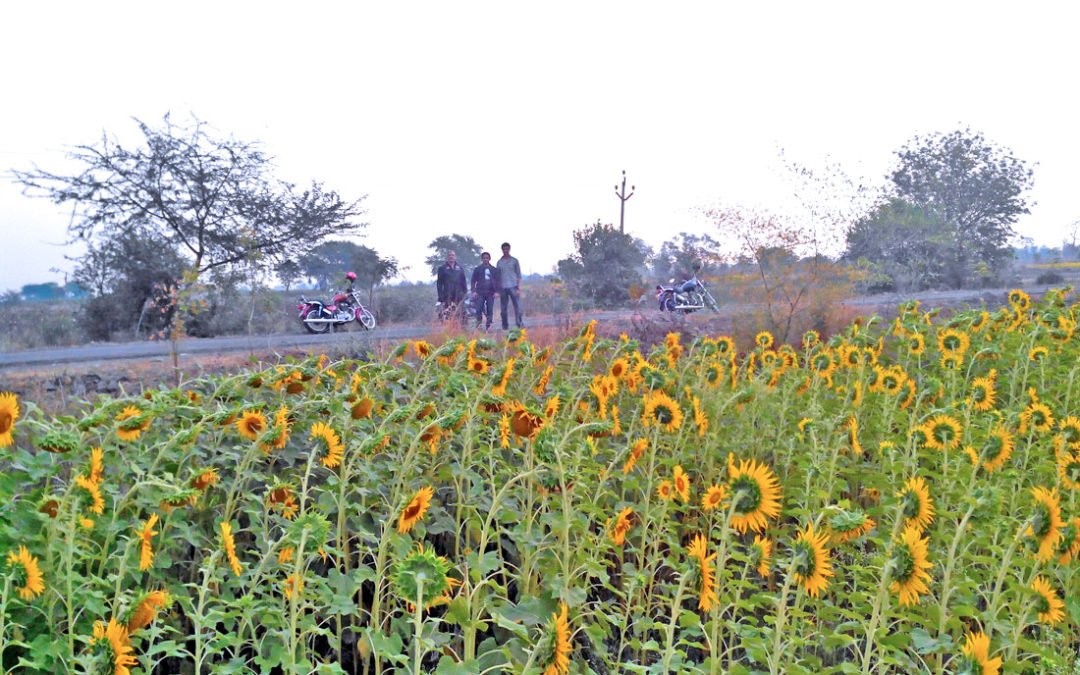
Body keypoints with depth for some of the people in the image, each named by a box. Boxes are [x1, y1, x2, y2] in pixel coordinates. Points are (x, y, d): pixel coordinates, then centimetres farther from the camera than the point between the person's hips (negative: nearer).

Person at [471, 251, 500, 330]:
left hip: (490, 293, 1)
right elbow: (473, 281, 7)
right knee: (479, 309, -9)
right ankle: (478, 323, -1)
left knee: (490, 310, 0)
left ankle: (488, 325, 5)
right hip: (480, 293, -1)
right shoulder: (477, 269, 8)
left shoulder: (494, 269, 11)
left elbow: (497, 281, 11)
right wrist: (474, 291, -5)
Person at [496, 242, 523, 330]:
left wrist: (518, 288, -4)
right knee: (503, 308, 1)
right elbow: (498, 277, 15)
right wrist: (497, 290, 7)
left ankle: (520, 324, -9)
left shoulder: (514, 261, 7)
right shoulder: (499, 262, 13)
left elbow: (519, 275, 5)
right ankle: (505, 326, 8)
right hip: (503, 288, 2)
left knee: (517, 306, -10)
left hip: (513, 286, -2)